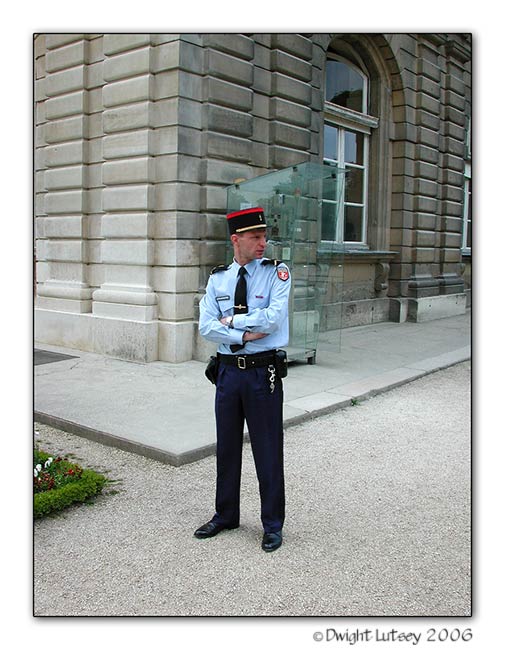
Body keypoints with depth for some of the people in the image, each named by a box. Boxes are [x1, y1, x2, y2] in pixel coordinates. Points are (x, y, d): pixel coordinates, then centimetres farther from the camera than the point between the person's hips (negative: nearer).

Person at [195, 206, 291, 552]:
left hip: (263, 372, -3)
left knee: (268, 450, 5)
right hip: (228, 370, 4)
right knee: (227, 447, 15)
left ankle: (272, 525, 22)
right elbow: (206, 327, -5)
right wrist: (245, 334, -16)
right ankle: (226, 515, 33)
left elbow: (273, 318, -18)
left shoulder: (277, 273, -4)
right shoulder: (218, 278, 5)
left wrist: (232, 320, -9)